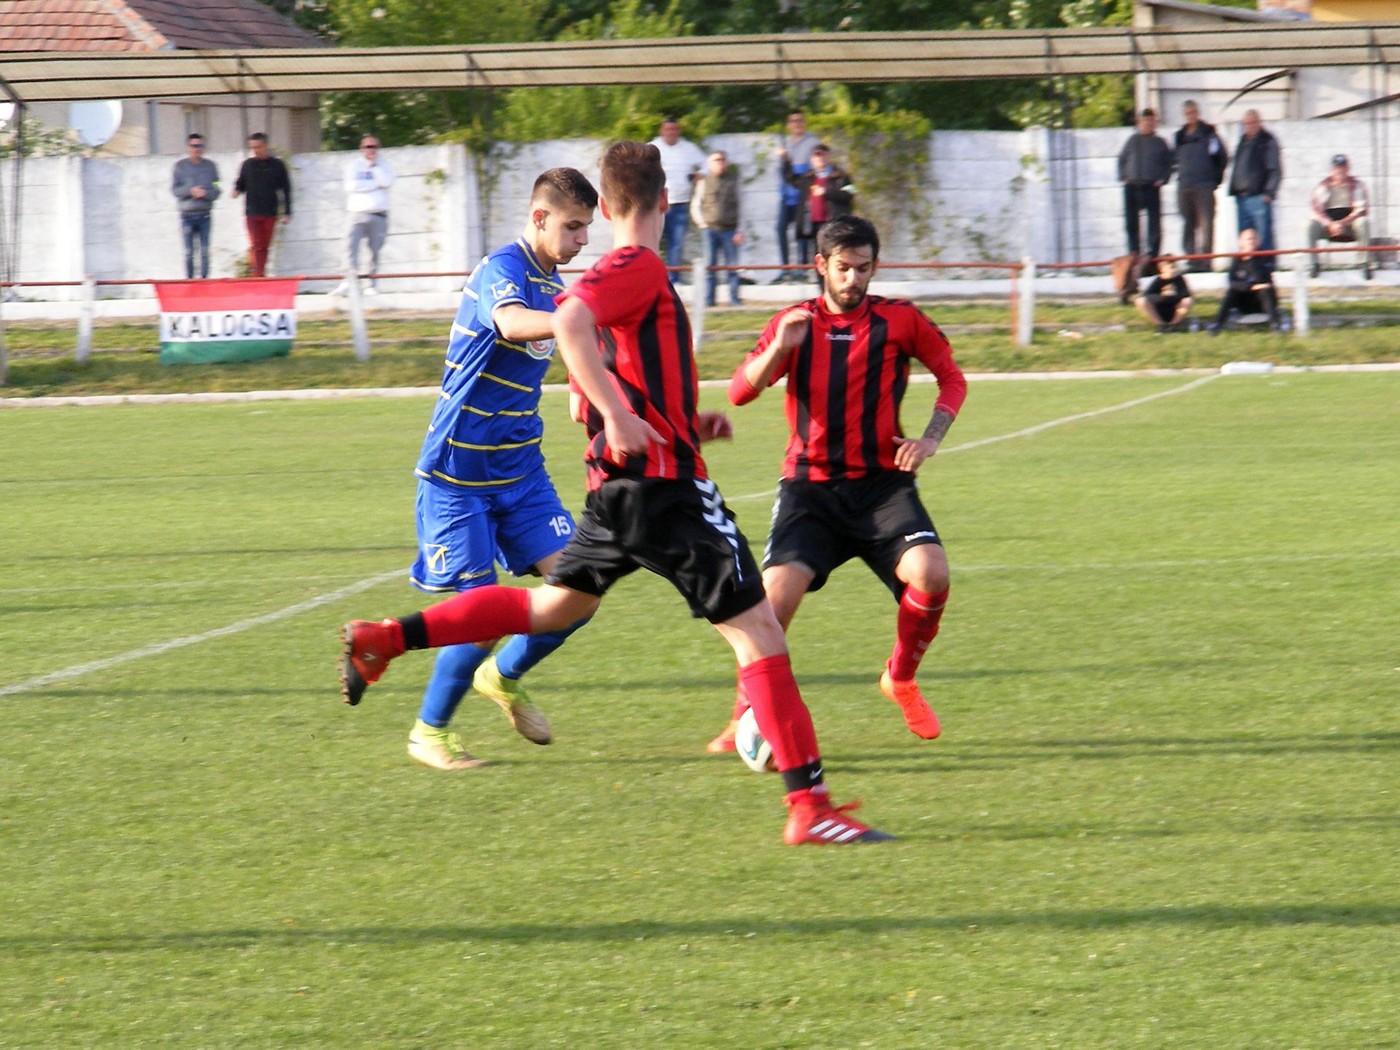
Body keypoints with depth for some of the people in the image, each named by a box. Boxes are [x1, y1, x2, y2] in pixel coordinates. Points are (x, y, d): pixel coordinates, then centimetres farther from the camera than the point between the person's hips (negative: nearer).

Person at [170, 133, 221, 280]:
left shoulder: (210, 166, 6)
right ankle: (189, 278, 7)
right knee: (189, 251, 1)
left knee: (205, 250, -2)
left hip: (205, 214, 1)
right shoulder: (180, 166, 3)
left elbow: (216, 190, 4)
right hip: (187, 214, -1)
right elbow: (174, 189, -1)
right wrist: (190, 191, -16)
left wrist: (206, 193, -15)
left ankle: (204, 278, 4)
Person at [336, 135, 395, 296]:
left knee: (375, 251, 0)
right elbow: (351, 186, -8)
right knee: (352, 248, -16)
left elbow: (387, 182, -9)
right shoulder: (354, 166, 8)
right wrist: (375, 184, -7)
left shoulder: (384, 166, 11)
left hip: (379, 215, 1)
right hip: (359, 214, -1)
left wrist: (374, 165, -4)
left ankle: (372, 284, 6)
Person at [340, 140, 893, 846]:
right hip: (665, 485, -9)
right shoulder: (640, 267, -9)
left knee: (554, 605, 24)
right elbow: (568, 323, -28)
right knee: (758, 629, -9)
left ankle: (382, 640, 19)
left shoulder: (620, 274, 19)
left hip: (617, 488, 9)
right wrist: (620, 416, -32)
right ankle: (809, 807, -14)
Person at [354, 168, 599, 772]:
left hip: (519, 469, 8)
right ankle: (430, 732, 13)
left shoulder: (551, 282, 9)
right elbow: (512, 323, -44)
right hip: (460, 474, -8)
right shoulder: (502, 270, -19)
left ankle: (504, 677, 22)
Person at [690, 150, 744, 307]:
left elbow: (740, 207, 11)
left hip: (730, 230, 0)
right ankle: (708, 299, 1)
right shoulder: (704, 182, 8)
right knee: (710, 266, -3)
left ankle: (734, 299, 1)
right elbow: (695, 206, 12)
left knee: (733, 266, -3)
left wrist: (740, 230, 3)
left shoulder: (733, 181, 9)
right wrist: (703, 223, -2)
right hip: (710, 229, 0)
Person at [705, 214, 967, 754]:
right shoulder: (795, 324, 4)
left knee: (930, 572, -24)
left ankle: (901, 678, 4)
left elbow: (952, 378, 14)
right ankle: (746, 716, 0)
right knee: (777, 593, -20)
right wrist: (779, 348, -22)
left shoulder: (899, 321, 1)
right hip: (810, 486, 0)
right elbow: (739, 392, -4)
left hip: (881, 482, 0)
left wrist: (929, 440, -2)